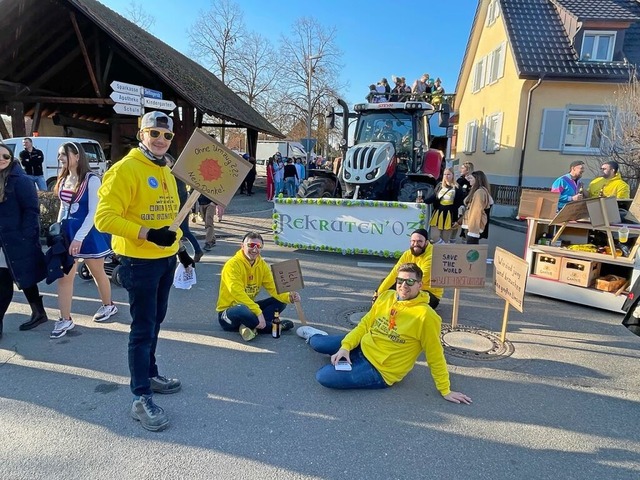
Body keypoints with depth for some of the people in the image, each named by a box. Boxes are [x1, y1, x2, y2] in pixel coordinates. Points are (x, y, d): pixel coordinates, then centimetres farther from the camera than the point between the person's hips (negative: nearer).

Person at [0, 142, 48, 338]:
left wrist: (26, 236, -18)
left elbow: (31, 210, -12)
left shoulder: (20, 180, -10)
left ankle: (39, 313, 22)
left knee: (25, 279, 5)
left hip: (17, 240, -6)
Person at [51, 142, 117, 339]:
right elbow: (63, 208, 17)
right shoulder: (63, 179, 8)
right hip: (67, 231, 6)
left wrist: (79, 238, -21)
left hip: (89, 233, -6)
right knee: (64, 276, 3)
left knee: (97, 273, 11)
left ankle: (108, 306, 32)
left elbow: (93, 212, -18)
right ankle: (65, 320, 11)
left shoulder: (91, 180, -14)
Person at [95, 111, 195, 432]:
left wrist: (180, 248, 18)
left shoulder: (166, 172, 13)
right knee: (143, 329, -2)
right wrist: (147, 234, -28)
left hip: (166, 259, 8)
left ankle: (150, 374, 35)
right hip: (139, 262, -8)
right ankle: (141, 399, 9)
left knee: (155, 322, 18)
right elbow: (105, 218, -20)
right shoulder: (125, 169, -14)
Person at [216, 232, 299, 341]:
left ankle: (251, 326, -21)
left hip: (249, 306, 7)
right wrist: (258, 312, -38)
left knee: (281, 301, -5)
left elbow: (273, 288, -4)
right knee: (242, 310, -41)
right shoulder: (233, 265, -20)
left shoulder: (262, 265, 1)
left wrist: (289, 297, -24)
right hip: (228, 313, -7)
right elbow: (238, 294, -30)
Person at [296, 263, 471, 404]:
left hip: (380, 371, -6)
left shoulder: (425, 315, -24)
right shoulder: (386, 297, -4)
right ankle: (314, 335, 47)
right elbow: (365, 325, 4)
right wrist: (345, 346, -9)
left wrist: (445, 391, -10)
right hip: (362, 347, 6)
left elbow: (435, 357, -15)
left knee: (324, 377, -17)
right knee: (317, 344, 8)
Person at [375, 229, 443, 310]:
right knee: (384, 281, 4)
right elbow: (395, 273, -8)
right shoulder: (408, 254, -5)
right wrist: (379, 292, -14)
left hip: (430, 293, -6)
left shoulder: (431, 256, -26)